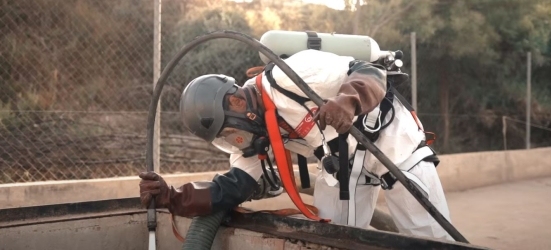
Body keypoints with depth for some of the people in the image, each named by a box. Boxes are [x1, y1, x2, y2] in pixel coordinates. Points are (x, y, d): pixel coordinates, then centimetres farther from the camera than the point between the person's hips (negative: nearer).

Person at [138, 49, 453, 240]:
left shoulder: (293, 75, -31)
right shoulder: (253, 133, -7)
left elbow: (372, 72, -29)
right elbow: (234, 188, -11)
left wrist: (348, 101, -52)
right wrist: (172, 197, -23)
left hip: (393, 140, -6)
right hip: (343, 164, 6)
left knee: (433, 238, 0)